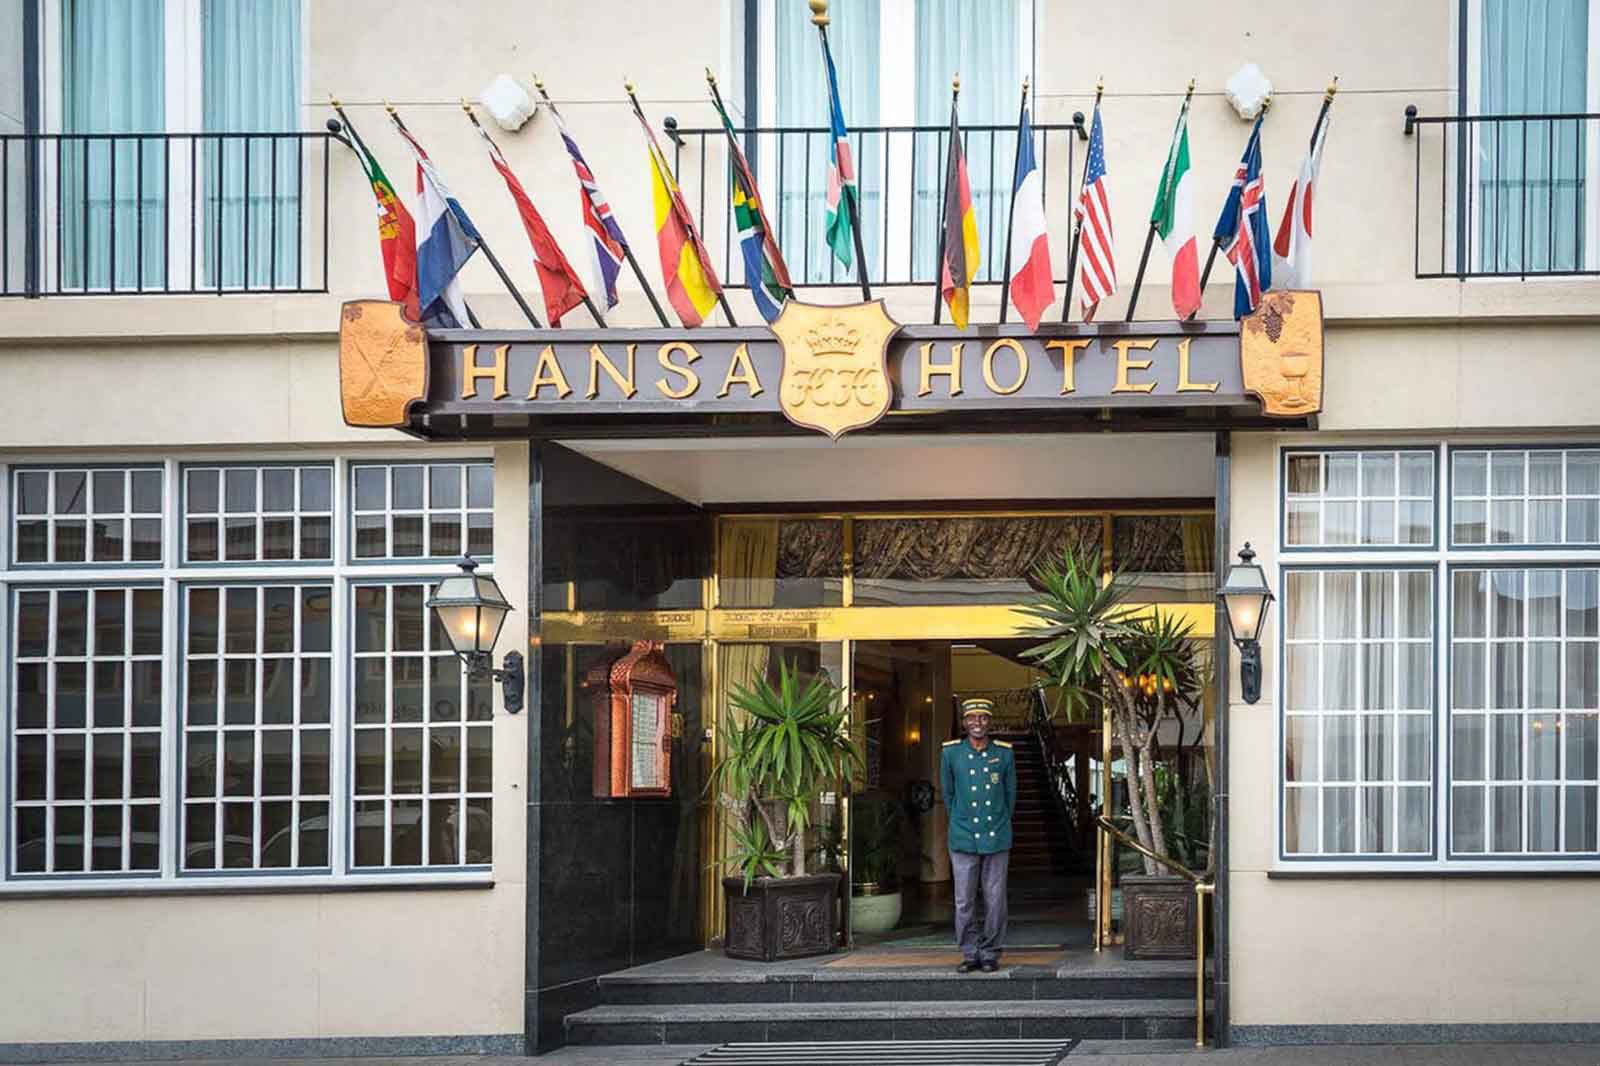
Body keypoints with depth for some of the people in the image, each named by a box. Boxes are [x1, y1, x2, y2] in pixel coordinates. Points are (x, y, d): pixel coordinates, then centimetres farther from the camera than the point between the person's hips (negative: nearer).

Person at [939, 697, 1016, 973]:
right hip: (963, 840, 0)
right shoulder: (951, 753, 0)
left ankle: (991, 953, 12)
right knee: (964, 901, 0)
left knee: (995, 900, 2)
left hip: (997, 839, 0)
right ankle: (970, 953, 11)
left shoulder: (1004, 754, 1)